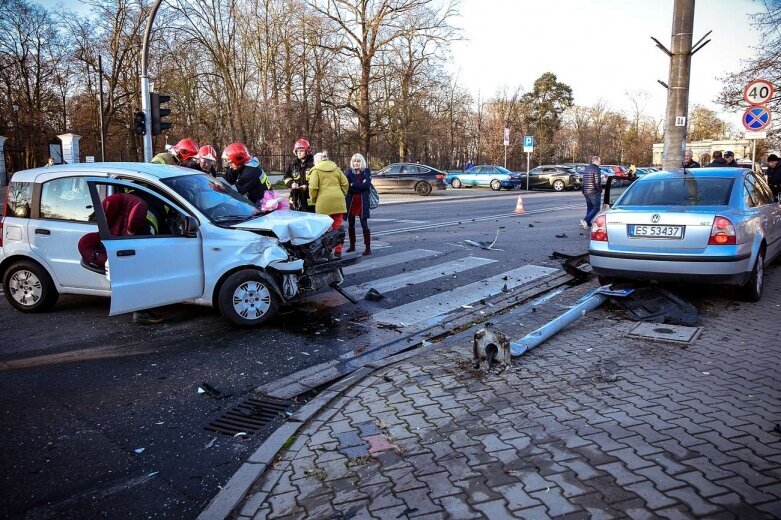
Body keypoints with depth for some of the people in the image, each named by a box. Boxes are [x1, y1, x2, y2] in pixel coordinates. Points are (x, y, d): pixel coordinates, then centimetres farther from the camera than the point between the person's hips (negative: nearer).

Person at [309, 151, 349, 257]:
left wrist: (314, 200, 6)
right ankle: (338, 251, 13)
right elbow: (345, 184, 9)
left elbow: (313, 188, -8)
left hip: (324, 203, -4)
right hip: (338, 202, 4)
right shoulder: (336, 168, 16)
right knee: (337, 227, 9)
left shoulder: (316, 170, 3)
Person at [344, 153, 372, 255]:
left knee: (364, 225, -4)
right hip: (350, 201, 2)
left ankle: (368, 247, -3)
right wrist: (360, 186, -16)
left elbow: (367, 185, -12)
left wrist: (353, 185, -13)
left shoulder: (366, 172, 3)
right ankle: (352, 246, 23)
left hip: (363, 202, -2)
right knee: (350, 225, 10)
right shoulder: (348, 172, 5)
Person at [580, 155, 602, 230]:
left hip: (586, 192, 8)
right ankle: (586, 220, -18)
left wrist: (584, 191, 16)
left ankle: (588, 224, 15)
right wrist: (600, 190, -6)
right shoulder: (596, 169, -13)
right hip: (594, 192, -8)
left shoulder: (586, 169, 14)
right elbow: (597, 182, -19)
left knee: (589, 208, 15)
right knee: (596, 208, -5)